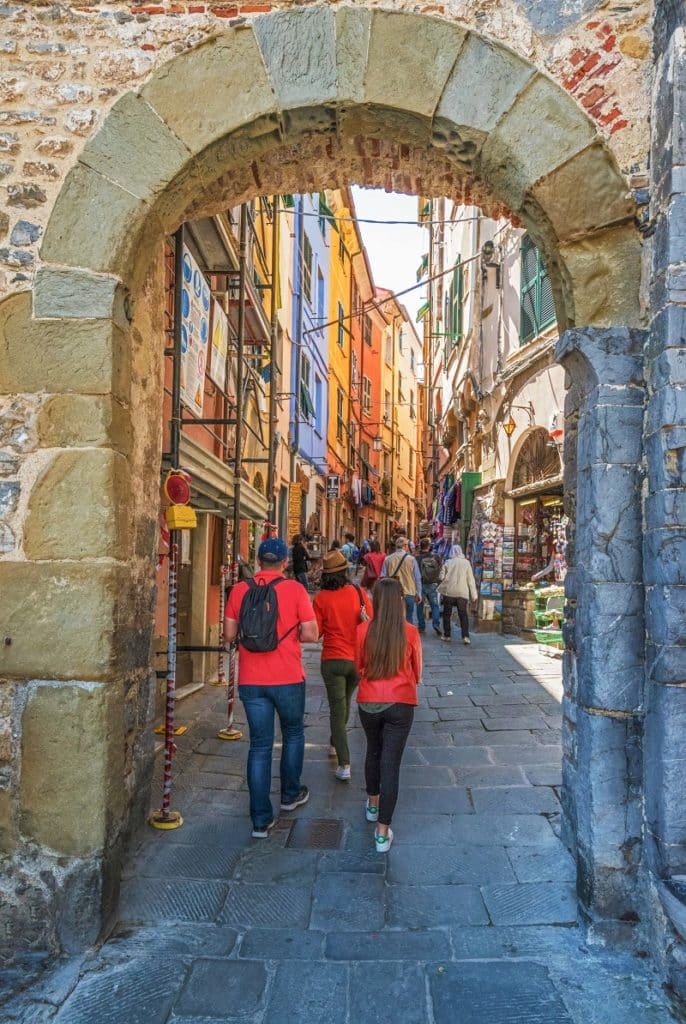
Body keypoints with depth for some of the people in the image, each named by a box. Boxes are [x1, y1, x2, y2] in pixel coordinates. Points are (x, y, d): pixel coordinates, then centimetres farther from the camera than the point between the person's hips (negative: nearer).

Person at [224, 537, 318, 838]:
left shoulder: (239, 590, -3)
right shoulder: (294, 590, -10)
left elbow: (229, 634, 1)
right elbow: (310, 635, -11)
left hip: (251, 681, 2)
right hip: (288, 678, -2)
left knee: (259, 745, 9)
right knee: (293, 734, 23)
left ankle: (261, 819, 11)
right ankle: (290, 794, 37)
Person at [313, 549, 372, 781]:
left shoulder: (321, 598, -11)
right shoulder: (358, 592, -7)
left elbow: (316, 632, -5)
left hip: (333, 659, -3)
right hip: (358, 658, 3)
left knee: (337, 710, 4)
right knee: (345, 703, 26)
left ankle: (344, 765, -2)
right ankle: (335, 743, 46)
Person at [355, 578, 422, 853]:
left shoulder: (363, 630, -8)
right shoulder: (410, 633, -9)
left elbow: (358, 666, 7)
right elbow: (417, 673, 3)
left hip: (369, 703, 2)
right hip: (400, 704, -2)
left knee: (373, 751, 26)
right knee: (391, 763, 4)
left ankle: (373, 804, 44)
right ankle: (383, 831, 6)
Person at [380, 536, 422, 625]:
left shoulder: (388, 559, -2)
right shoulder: (411, 559, -6)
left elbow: (383, 578, 2)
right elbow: (417, 578, -2)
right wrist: (419, 594, 8)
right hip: (409, 594, -1)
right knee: (408, 620, 8)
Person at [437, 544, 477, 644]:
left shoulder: (448, 562, -3)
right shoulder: (466, 563, -1)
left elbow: (442, 577, -4)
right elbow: (470, 580, 0)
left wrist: (441, 589, 15)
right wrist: (473, 594, 5)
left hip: (449, 592, 0)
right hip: (462, 593, 0)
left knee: (447, 614, 12)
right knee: (463, 615, 4)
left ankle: (446, 635, 16)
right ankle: (465, 636, -7)